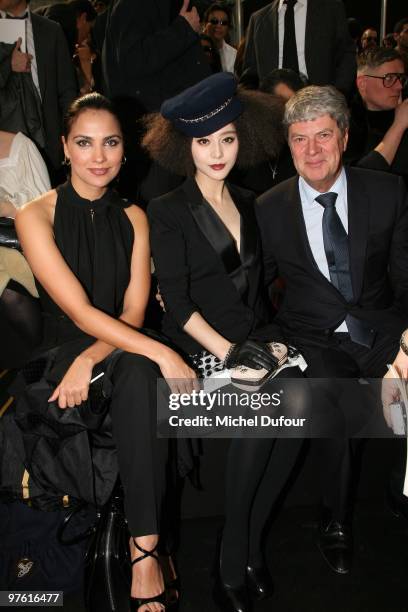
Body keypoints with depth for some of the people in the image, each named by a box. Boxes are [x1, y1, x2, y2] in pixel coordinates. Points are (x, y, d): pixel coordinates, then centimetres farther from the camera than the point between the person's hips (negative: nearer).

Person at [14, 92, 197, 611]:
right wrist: (163, 354, -26)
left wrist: (89, 360, -20)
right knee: (140, 363, -32)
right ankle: (146, 542, -23)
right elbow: (80, 313, -17)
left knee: (137, 369, -33)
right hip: (62, 353, -3)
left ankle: (143, 547, -27)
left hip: (123, 348, 3)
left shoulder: (132, 217, 7)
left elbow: (133, 312, -1)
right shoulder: (36, 217, -7)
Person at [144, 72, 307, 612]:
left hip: (252, 339, 5)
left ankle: (250, 542, -4)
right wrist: (227, 351, -18)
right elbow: (176, 302, -9)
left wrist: (265, 338, 4)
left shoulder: (248, 203, 15)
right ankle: (234, 560, -9)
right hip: (200, 348, -5)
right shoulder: (168, 212, -1)